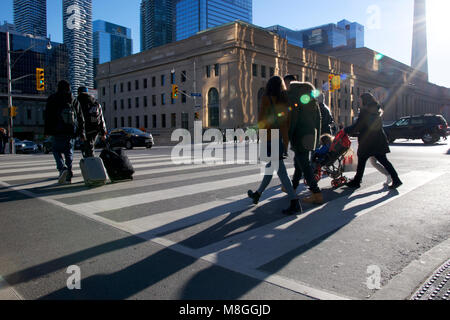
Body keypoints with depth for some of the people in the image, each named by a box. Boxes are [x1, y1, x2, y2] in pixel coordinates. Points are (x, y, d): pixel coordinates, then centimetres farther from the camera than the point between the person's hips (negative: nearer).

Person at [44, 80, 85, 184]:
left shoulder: (52, 99, 3)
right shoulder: (74, 101, 10)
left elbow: (48, 117, 1)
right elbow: (81, 118, 9)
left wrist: (47, 131, 4)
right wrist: (82, 133, 10)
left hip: (58, 132, -3)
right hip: (71, 132, 3)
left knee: (57, 151, 8)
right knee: (69, 153, 9)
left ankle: (63, 169, -17)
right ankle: (68, 177, 9)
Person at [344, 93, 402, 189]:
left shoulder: (365, 111, -11)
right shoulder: (376, 110, 16)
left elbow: (357, 126, -14)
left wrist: (346, 130, -2)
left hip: (368, 142, -8)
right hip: (379, 140, 8)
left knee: (362, 160, 2)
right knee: (383, 160, 9)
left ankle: (356, 181, 10)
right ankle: (396, 180, 5)